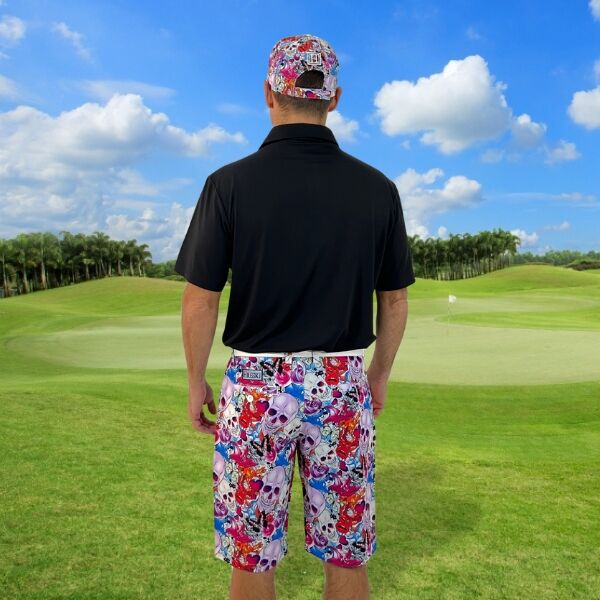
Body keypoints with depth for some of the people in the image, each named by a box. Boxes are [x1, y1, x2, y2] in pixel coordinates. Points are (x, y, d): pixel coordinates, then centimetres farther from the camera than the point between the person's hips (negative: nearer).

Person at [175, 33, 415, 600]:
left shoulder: (230, 182, -10)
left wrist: (196, 383, 7)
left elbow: (199, 301, -7)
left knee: (252, 553, 15)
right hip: (343, 385, 2)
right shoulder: (377, 188, -3)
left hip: (256, 384, -2)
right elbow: (395, 299, 4)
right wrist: (379, 375, 18)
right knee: (346, 552, 16)